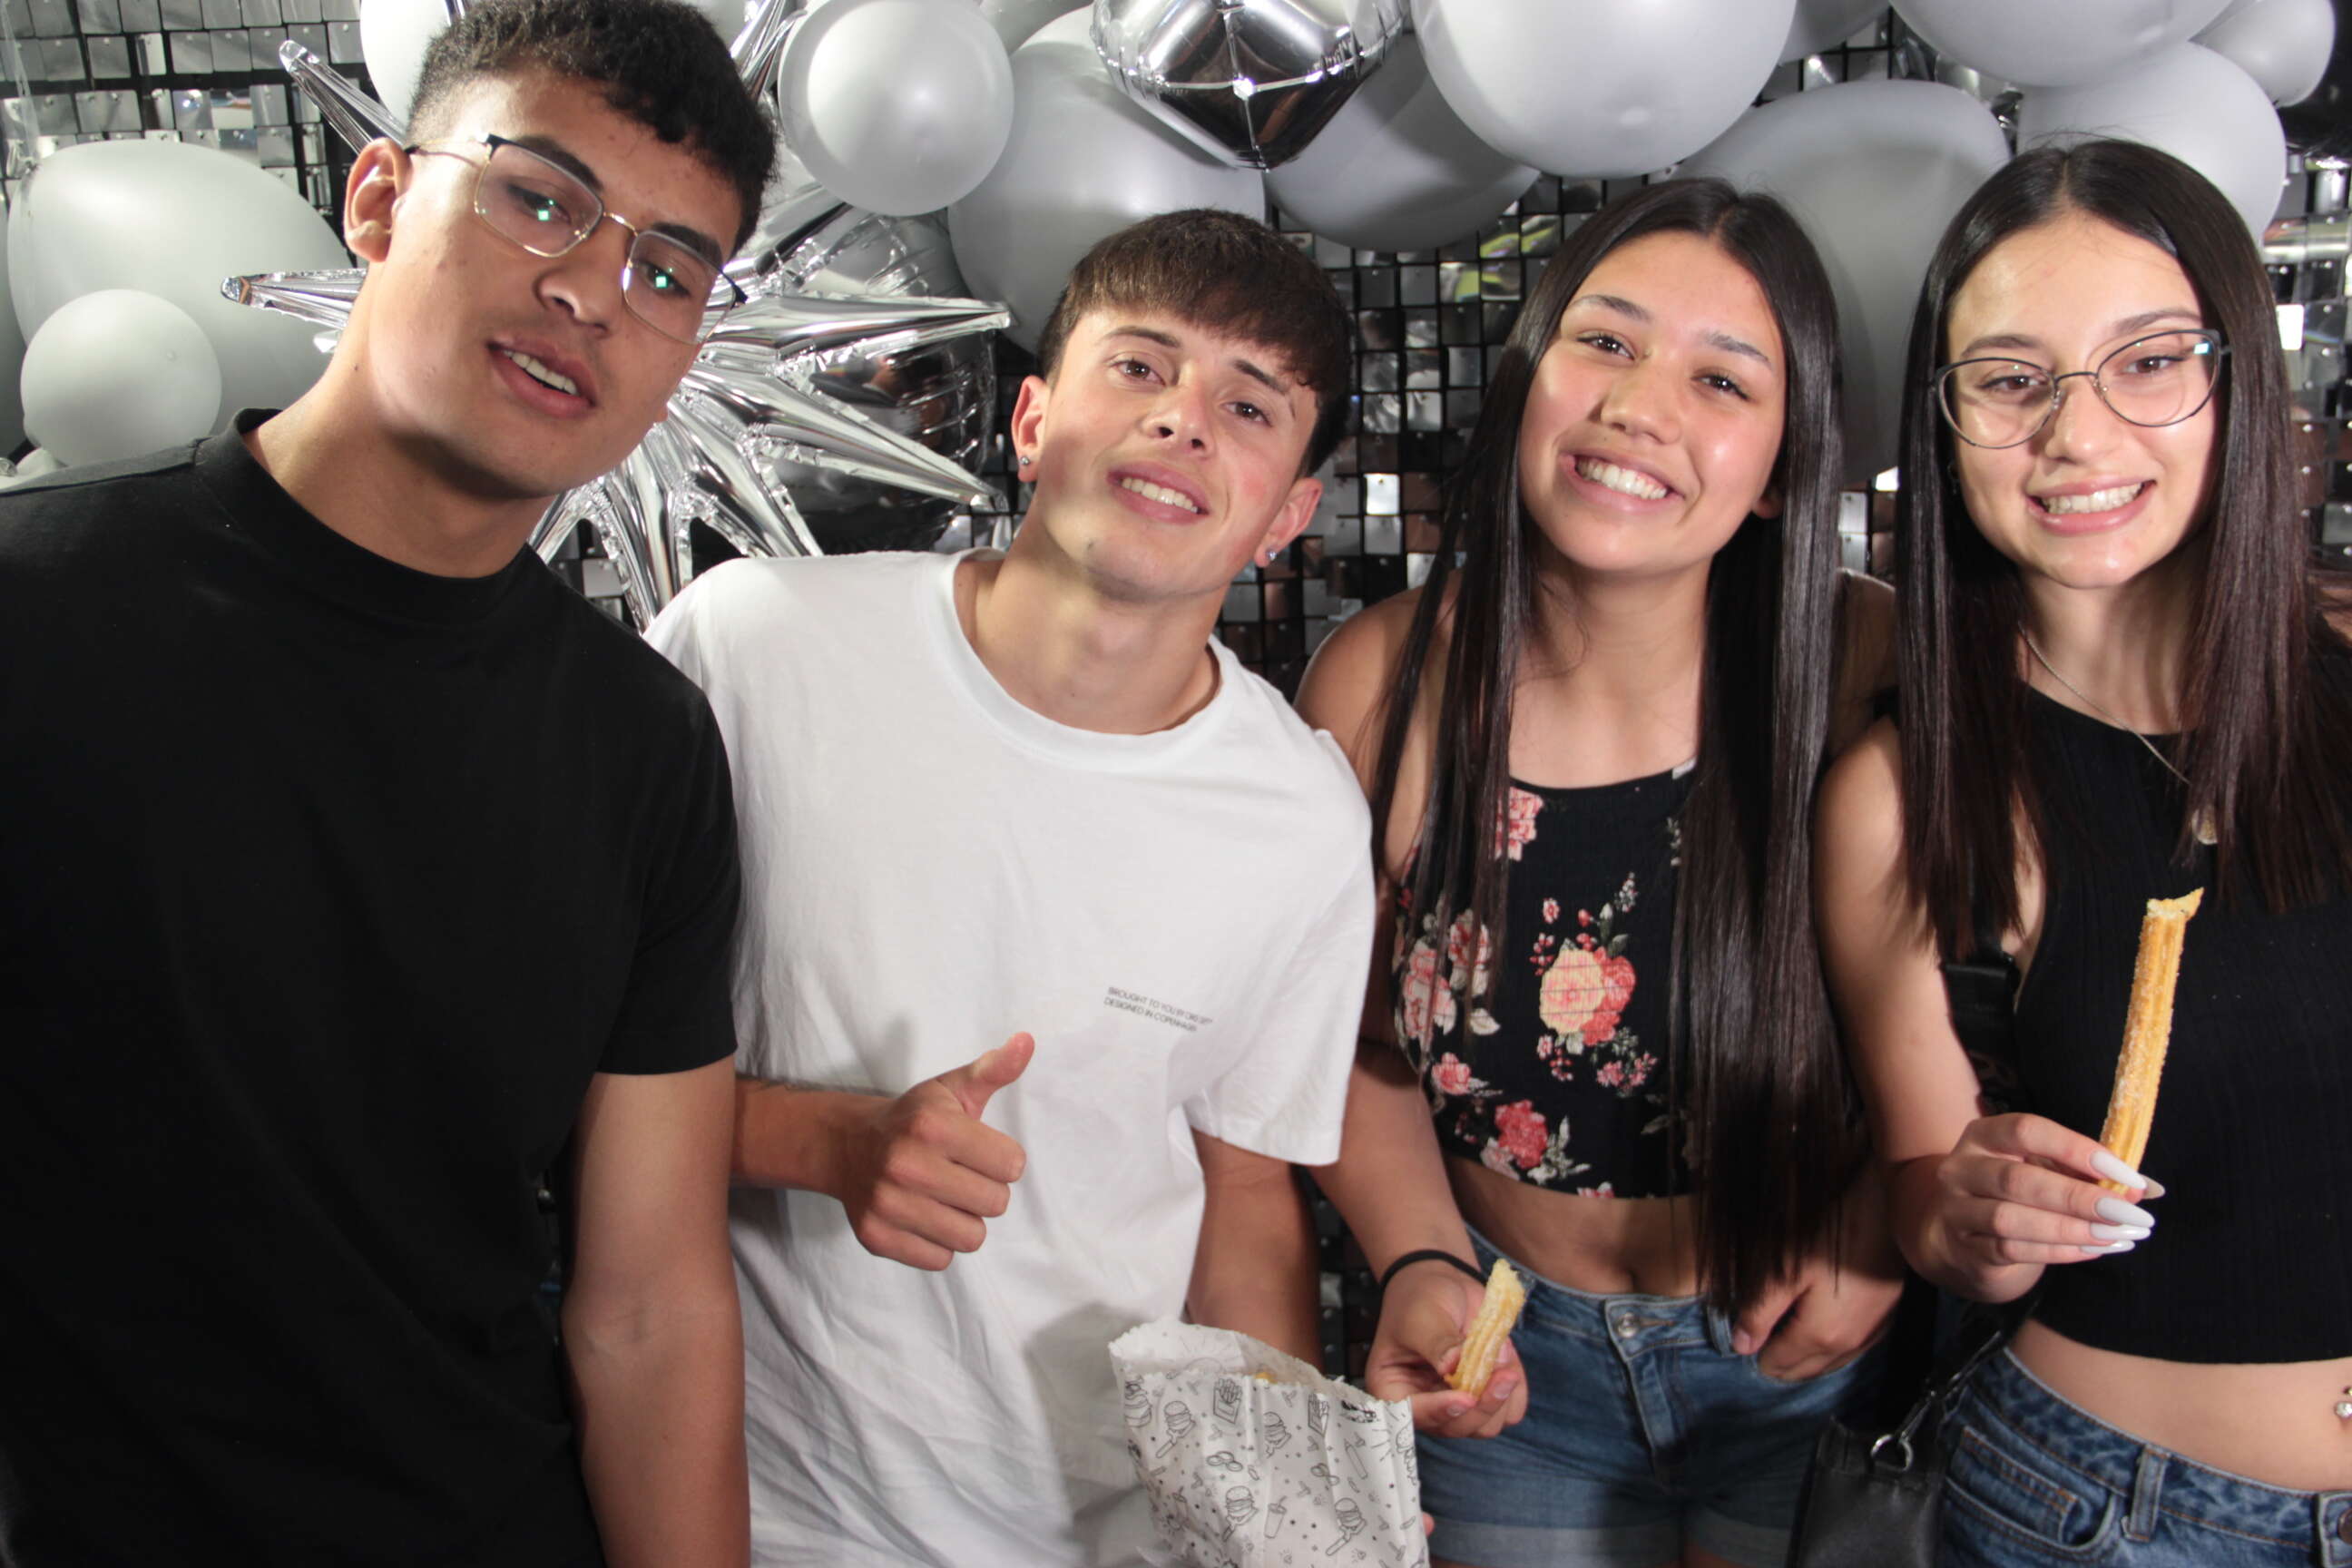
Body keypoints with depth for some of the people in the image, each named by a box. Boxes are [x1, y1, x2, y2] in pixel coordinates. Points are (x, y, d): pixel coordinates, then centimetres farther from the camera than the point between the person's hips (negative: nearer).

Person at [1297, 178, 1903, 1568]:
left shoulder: (1874, 675, -20)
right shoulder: (1382, 686, -15)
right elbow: (1360, 1049, -2)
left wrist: (1892, 1218, -13)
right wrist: (1423, 1265, -15)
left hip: (1807, 1357, -1)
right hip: (1514, 1361, 1)